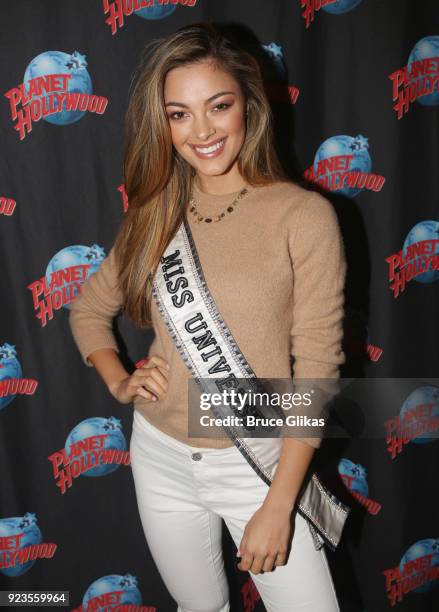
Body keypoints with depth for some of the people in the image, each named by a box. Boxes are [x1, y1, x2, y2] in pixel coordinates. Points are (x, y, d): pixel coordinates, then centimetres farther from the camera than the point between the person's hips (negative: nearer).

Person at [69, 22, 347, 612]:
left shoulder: (305, 215, -14)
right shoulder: (154, 215, -1)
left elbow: (317, 369, -13)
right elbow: (89, 309, 13)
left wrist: (278, 505, -14)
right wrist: (119, 382, -4)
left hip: (256, 463, -3)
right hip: (160, 457, 4)